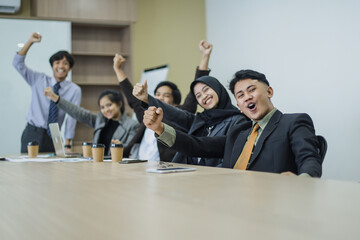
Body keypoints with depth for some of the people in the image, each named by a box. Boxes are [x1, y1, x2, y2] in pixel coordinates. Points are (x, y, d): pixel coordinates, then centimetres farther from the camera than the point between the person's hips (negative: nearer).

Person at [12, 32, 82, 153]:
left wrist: (67, 145, -14)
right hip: (32, 134, 1)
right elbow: (18, 63, 1)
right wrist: (30, 42, -11)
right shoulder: (39, 80, 5)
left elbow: (72, 118, -7)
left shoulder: (74, 90, -2)